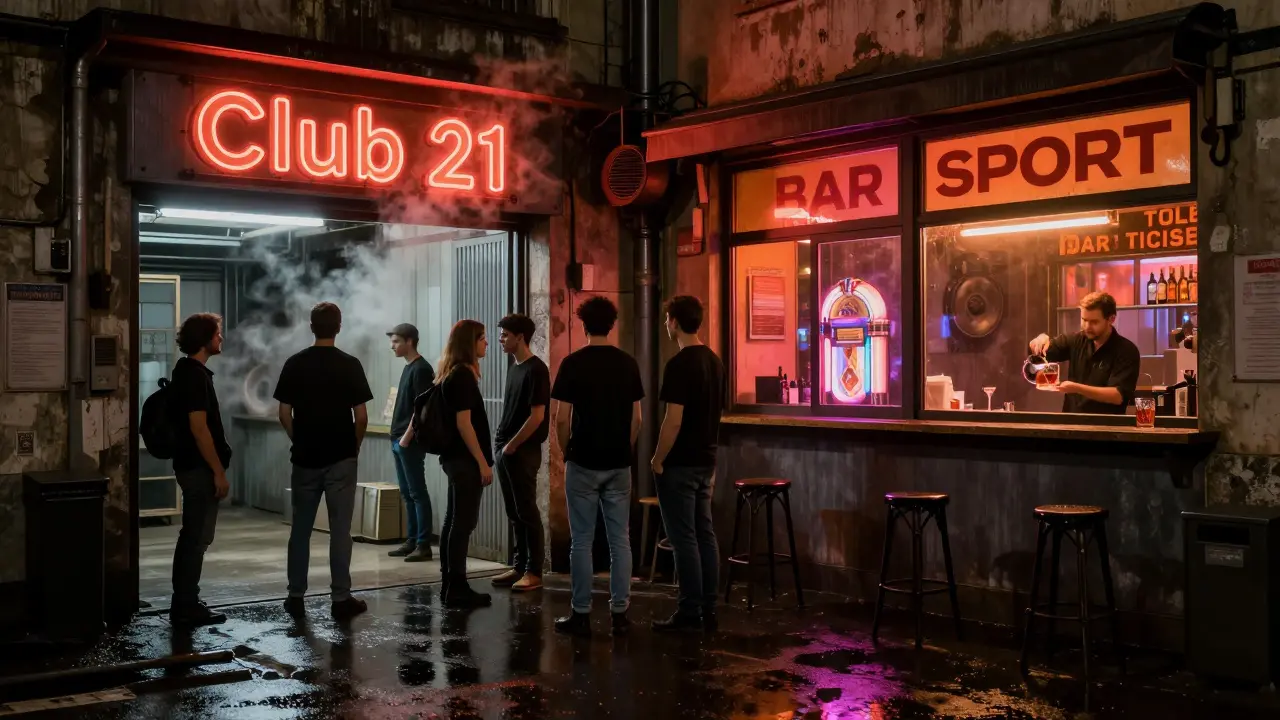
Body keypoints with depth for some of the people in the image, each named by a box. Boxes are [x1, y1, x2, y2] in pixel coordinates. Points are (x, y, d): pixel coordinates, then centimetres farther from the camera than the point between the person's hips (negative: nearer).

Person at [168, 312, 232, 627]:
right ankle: (187, 608, 1)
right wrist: (219, 472, -19)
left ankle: (183, 604, 21)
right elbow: (199, 427, -22)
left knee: (190, 537, 14)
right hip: (200, 468, -10)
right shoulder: (195, 375, -18)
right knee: (198, 538, -5)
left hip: (191, 466, 10)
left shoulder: (187, 371, 14)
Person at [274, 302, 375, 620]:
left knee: (300, 529, 11)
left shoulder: (294, 364, -1)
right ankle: (341, 598, 4)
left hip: (305, 458, 2)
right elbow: (361, 416, -7)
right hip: (341, 459, -2)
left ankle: (295, 596, 15)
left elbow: (284, 413, 1)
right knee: (340, 530, 2)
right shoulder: (350, 365, -7)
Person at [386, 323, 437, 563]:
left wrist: (407, 436, -18)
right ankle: (411, 541, 18)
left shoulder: (421, 369, -12)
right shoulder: (408, 367, 15)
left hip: (411, 441, -9)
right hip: (399, 439, 9)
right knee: (407, 494, 12)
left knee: (418, 493, -6)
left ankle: (424, 545, -4)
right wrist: (397, 436, 16)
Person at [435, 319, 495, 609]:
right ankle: (457, 588, -3)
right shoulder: (463, 375, -15)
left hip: (454, 456, 10)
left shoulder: (452, 374, 14)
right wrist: (483, 462, -18)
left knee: (454, 520, 12)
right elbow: (464, 423, -20)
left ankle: (450, 584, 18)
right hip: (465, 459, -10)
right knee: (464, 522, -6)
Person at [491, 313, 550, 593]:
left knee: (527, 512, -3)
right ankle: (520, 566, 19)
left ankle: (534, 572, 3)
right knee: (514, 513, 12)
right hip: (505, 449, 8)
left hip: (523, 451, -8)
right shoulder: (514, 368, 14)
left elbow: (537, 416, -17)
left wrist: (512, 446, -12)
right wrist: (501, 444, 11)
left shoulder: (536, 370, -13)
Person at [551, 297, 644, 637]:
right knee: (620, 539, 7)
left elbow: (562, 419, -8)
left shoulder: (573, 363, -8)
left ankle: (581, 615, 7)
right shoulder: (628, 363, 3)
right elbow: (636, 418, 5)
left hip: (583, 463, -3)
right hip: (619, 465, 3)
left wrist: (566, 452, 7)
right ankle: (619, 613, 10)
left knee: (582, 541, 3)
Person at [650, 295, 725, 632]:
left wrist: (657, 460, -10)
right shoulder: (715, 361, 9)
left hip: (680, 465, -8)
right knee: (705, 535, 11)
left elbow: (674, 421, -20)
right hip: (705, 462, 8)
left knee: (684, 539, -3)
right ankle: (708, 610, 15)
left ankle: (690, 612, 2)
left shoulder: (679, 365, -17)